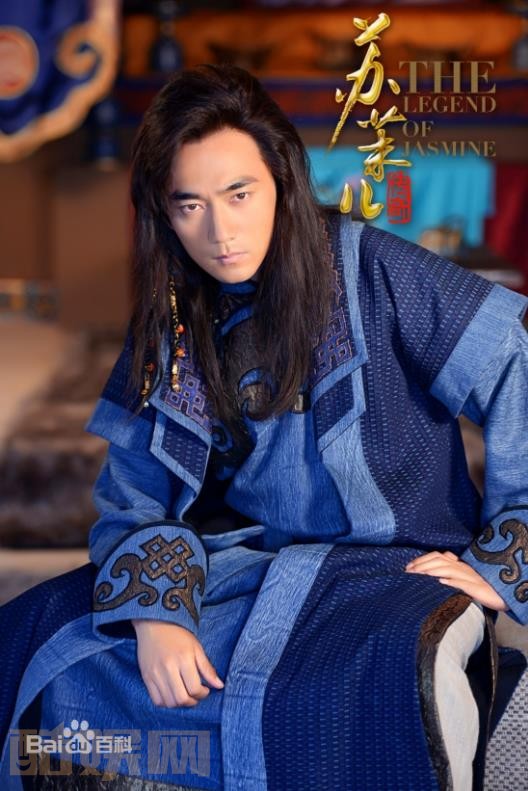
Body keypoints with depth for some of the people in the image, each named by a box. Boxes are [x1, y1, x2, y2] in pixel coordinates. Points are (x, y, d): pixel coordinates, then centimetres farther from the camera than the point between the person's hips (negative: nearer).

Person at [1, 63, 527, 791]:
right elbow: (133, 501, 3)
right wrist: (154, 612, -16)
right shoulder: (169, 325, 5)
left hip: (394, 568, -5)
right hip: (246, 564, 5)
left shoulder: (369, 272, -9)